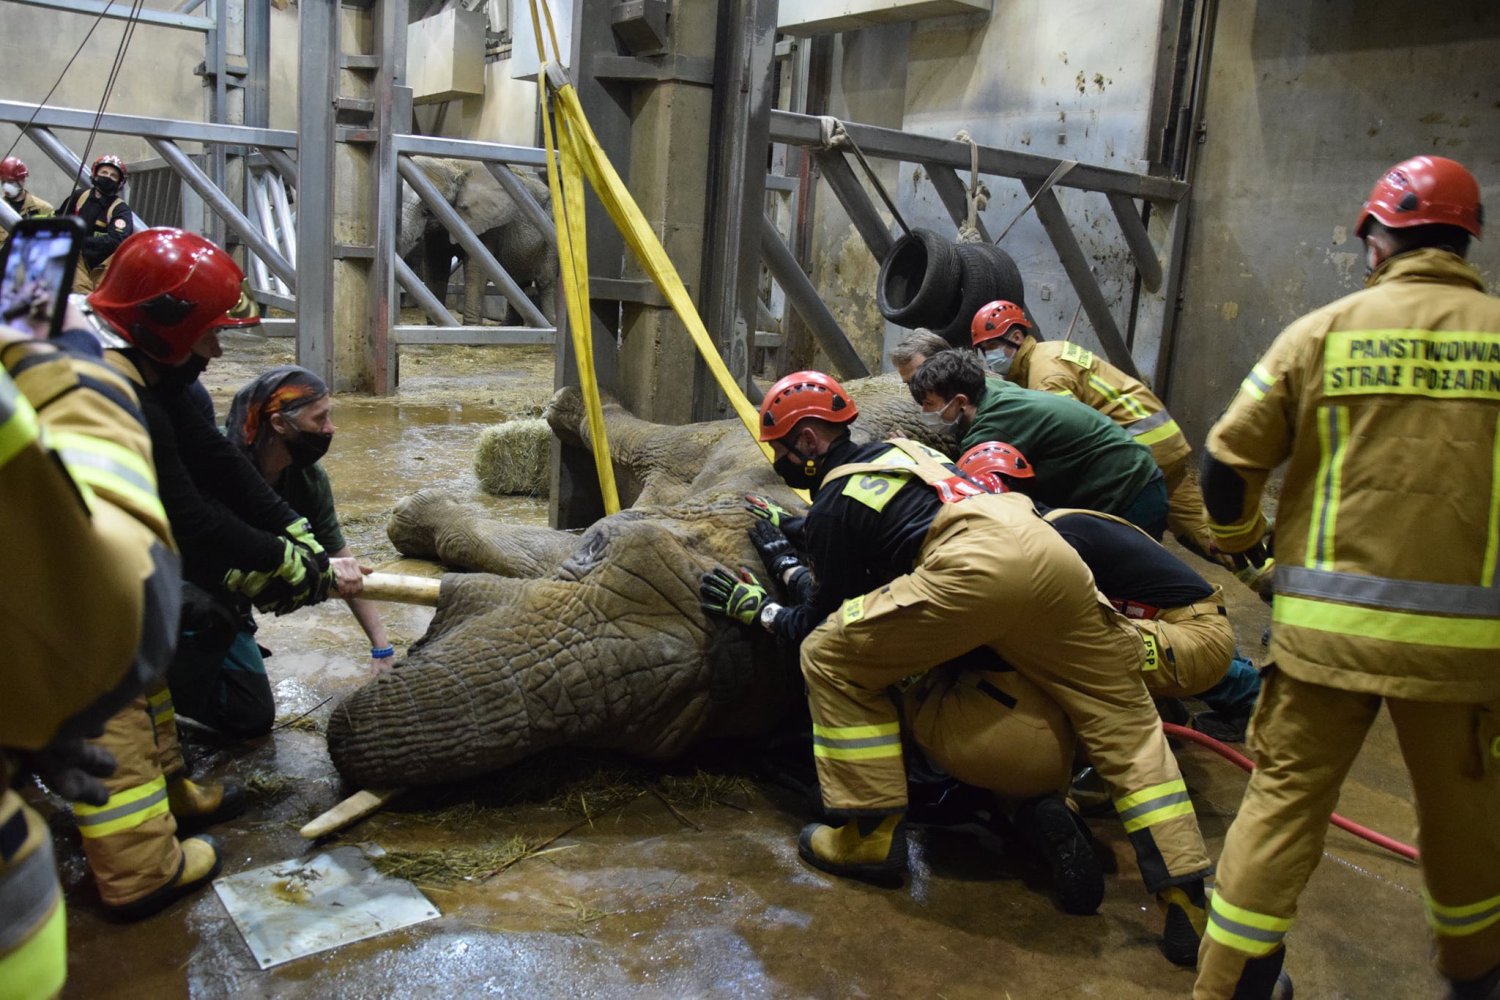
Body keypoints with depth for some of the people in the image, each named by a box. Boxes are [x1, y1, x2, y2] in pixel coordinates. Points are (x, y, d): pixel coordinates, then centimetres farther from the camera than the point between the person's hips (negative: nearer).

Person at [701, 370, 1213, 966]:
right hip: (1051, 551, 8)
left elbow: (821, 625, 17)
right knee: (1125, 720, 18)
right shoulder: (894, 448, 33)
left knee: (830, 659, 7)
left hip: (975, 567, -8)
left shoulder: (832, 505, 12)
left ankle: (871, 837, 11)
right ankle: (1187, 903, 14)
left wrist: (757, 608, 32)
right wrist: (799, 533, 56)